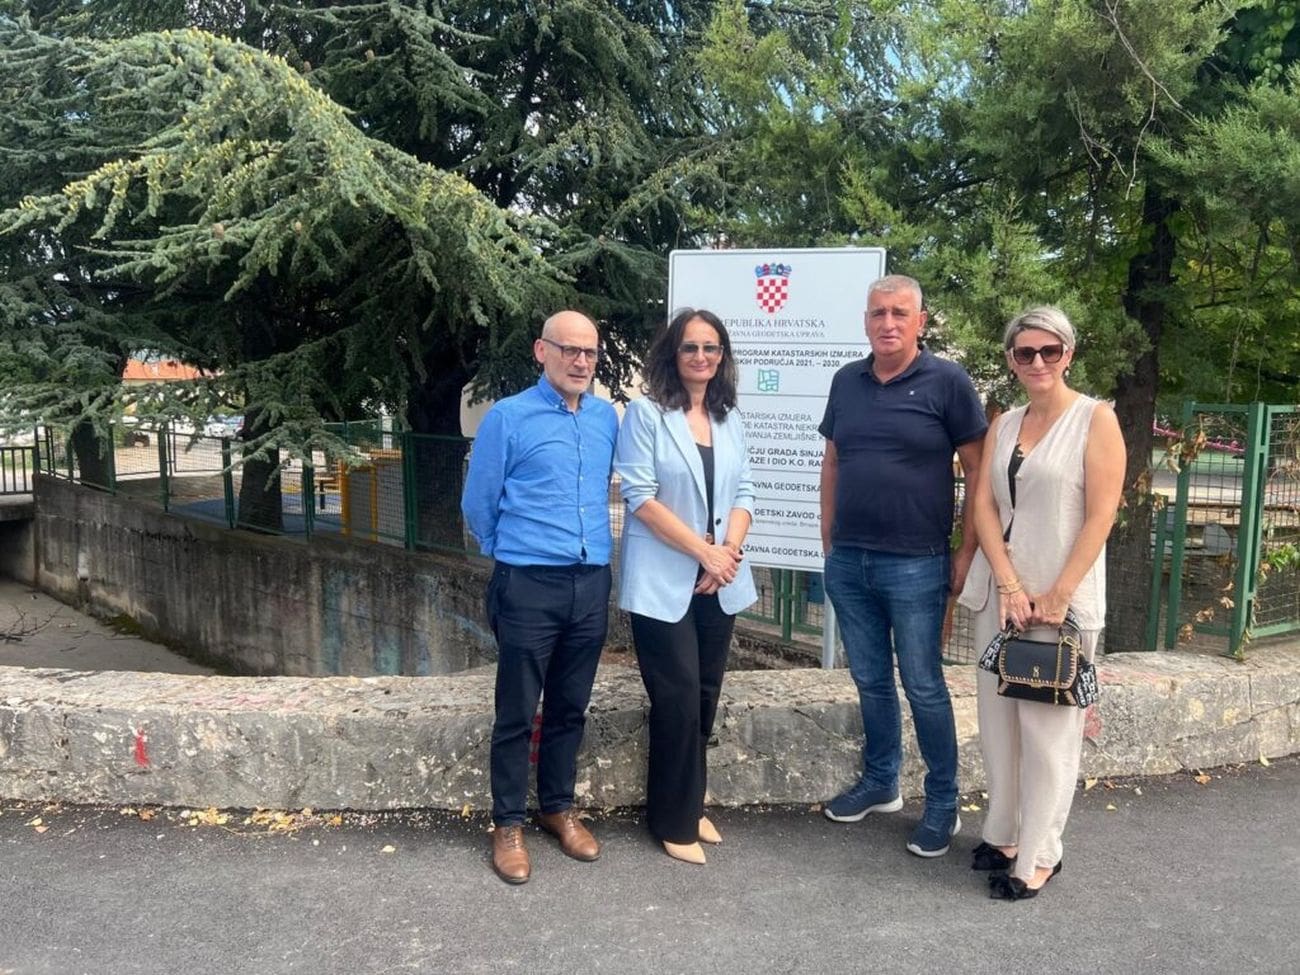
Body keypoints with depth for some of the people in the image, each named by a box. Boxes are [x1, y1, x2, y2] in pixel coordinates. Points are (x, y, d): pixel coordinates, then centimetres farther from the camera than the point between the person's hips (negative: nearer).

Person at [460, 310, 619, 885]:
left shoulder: (607, 418, 7)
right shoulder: (508, 418, -6)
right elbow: (478, 504, 2)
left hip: (591, 584, 4)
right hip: (529, 586, -4)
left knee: (570, 708, 15)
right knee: (517, 713, 4)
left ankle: (559, 808, 32)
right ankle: (507, 824, 19)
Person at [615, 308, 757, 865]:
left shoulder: (730, 419, 11)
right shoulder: (645, 413, -6)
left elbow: (743, 493, 9)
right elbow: (640, 497, -13)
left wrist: (729, 552, -8)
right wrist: (704, 551, -15)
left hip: (720, 583, 5)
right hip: (663, 582, -5)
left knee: (705, 696, 11)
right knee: (678, 700, -2)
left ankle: (690, 804, 29)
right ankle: (674, 821, 15)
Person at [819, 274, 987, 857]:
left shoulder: (946, 382, -6)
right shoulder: (847, 382, 8)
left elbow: (978, 471, -5)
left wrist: (967, 553, -8)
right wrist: (829, 541, 11)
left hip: (915, 565, -4)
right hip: (848, 563, 5)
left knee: (923, 687, 5)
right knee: (871, 681, 16)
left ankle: (943, 803, 20)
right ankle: (879, 783, 32)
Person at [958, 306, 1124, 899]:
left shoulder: (1095, 419, -4)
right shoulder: (1003, 425, 10)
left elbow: (1100, 517, -10)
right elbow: (983, 505, 2)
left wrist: (1057, 595, -15)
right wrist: (1009, 585, -10)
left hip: (1063, 597, -5)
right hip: (999, 589, 5)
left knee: (1048, 726, 0)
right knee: (997, 716, 10)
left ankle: (1038, 856, 13)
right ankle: (1002, 834, 26)